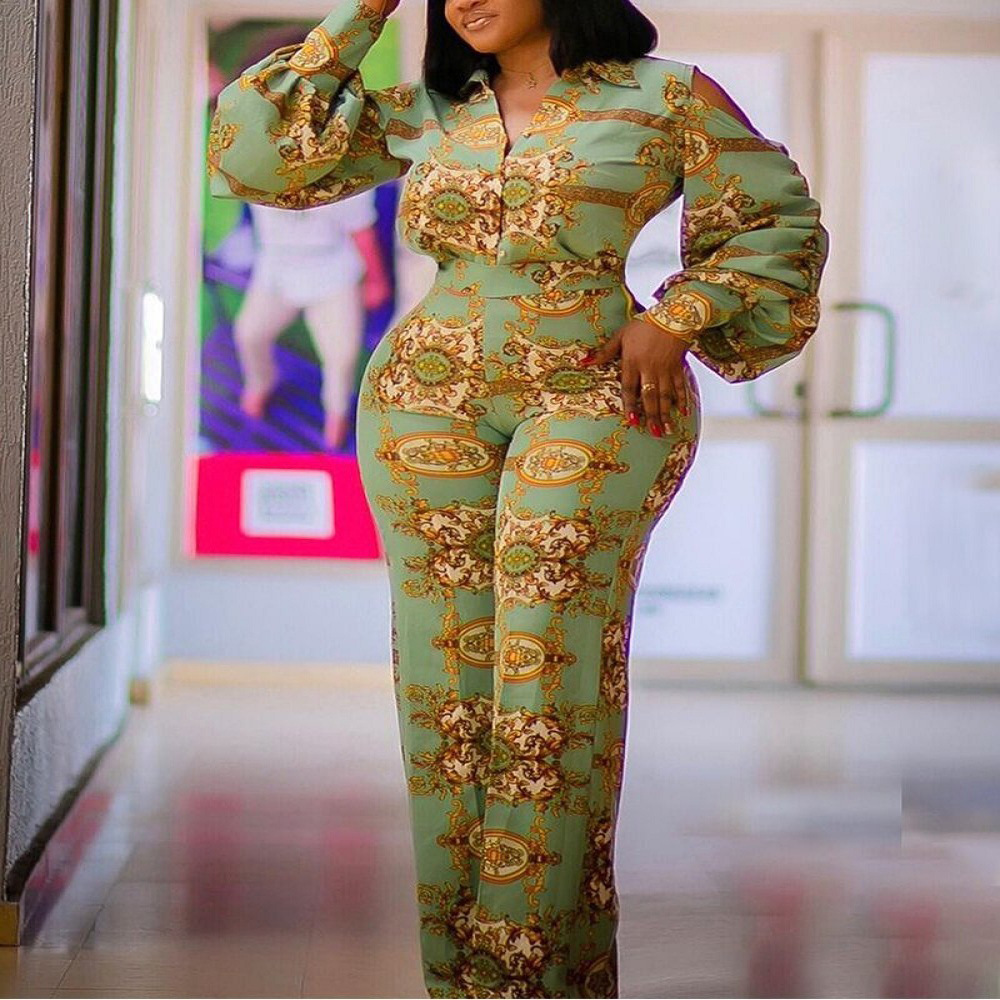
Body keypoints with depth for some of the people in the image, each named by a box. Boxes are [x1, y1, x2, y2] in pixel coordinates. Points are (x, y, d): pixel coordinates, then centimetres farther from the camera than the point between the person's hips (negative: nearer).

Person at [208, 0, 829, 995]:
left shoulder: (664, 97, 6)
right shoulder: (428, 115, 14)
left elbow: (780, 221, 8)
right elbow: (263, 156, 12)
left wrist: (674, 320, -5)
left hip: (592, 401, -3)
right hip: (430, 404, 3)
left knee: (550, 668, -10)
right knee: (447, 667, -1)